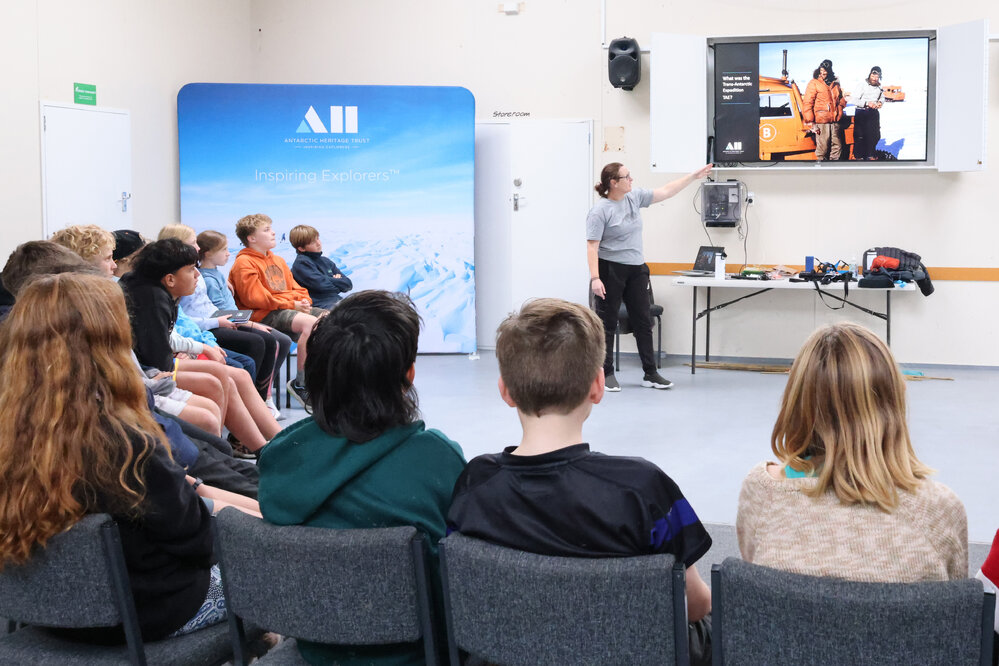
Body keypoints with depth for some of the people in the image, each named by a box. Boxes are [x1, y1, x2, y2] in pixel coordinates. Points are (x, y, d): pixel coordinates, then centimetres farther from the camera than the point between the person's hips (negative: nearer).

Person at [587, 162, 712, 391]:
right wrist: (595, 278, -26)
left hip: (636, 270, 7)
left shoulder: (634, 197, 6)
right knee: (607, 323, 2)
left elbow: (665, 191, 16)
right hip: (610, 271, -7)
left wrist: (693, 176, 16)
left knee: (643, 322, 9)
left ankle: (650, 374, 16)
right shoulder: (600, 211, -14)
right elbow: (592, 246, -18)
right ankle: (607, 374, 10)